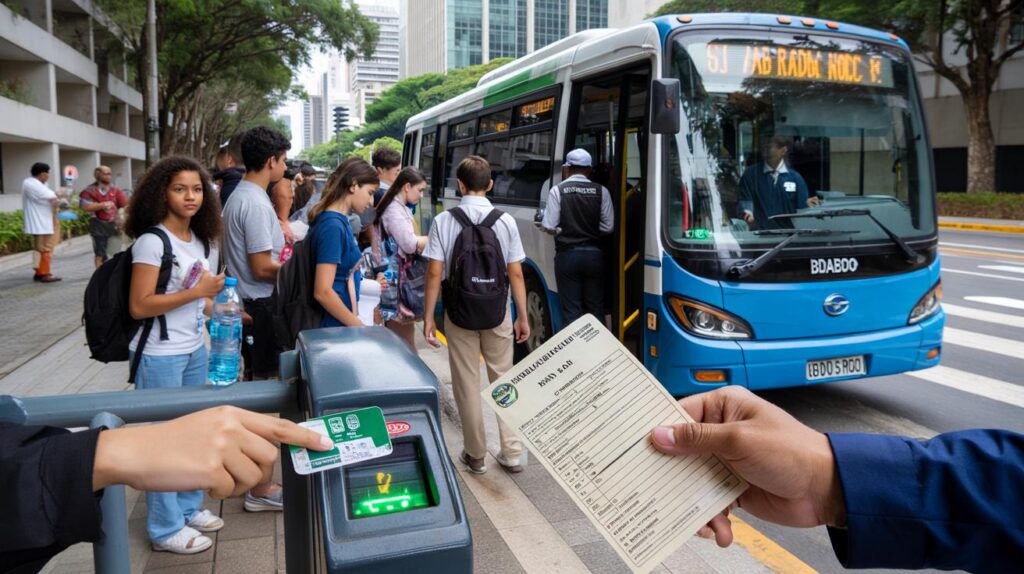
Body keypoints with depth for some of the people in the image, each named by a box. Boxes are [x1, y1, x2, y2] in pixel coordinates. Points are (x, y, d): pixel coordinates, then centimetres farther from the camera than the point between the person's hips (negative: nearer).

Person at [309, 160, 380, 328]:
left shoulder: (340, 220, 9)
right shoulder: (333, 225, -18)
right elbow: (322, 292, -23)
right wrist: (359, 327, -15)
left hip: (341, 322, 9)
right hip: (333, 325, -9)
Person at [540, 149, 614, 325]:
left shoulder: (557, 190, -5)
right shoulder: (601, 191, -1)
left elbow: (550, 226, -8)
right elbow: (608, 227, -2)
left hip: (567, 255, -2)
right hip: (594, 254, 2)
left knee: (570, 310, 4)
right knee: (596, 309, 10)